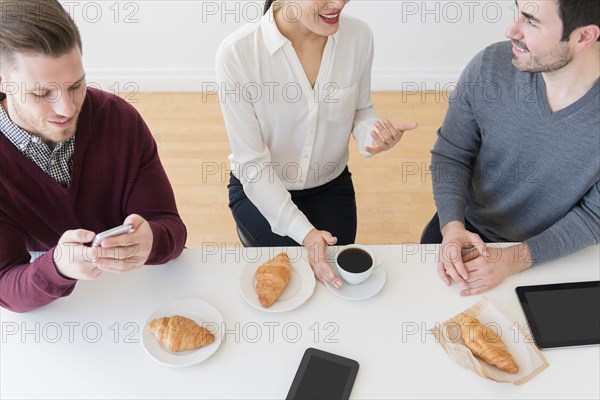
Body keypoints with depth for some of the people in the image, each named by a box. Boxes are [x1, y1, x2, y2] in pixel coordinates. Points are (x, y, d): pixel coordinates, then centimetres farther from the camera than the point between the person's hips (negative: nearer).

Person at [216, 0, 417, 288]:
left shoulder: (358, 36, -15)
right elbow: (252, 163, -20)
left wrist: (373, 134, -22)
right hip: (259, 188, -2)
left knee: (334, 271, -10)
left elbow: (361, 110, 4)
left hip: (330, 184, 3)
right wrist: (304, 232, -27)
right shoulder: (236, 53, -25)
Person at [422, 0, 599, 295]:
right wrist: (452, 227, -24)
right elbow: (450, 155, -9)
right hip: (469, 228, 2)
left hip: (550, 258, -1)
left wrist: (514, 260, -24)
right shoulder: (490, 67, -18)